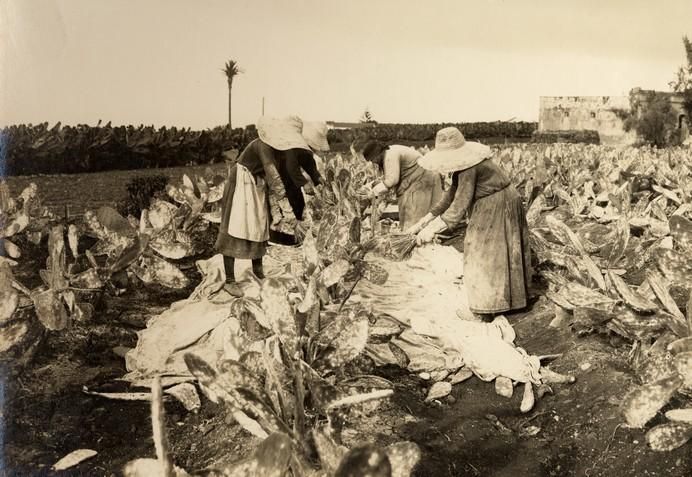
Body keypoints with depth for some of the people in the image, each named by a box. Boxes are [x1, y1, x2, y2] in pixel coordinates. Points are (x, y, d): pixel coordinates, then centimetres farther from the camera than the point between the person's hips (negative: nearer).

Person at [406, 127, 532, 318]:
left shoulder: (470, 167, -27)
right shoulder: (463, 164, 2)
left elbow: (460, 204, -30)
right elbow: (452, 195, 7)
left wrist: (433, 229, -28)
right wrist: (425, 220, 3)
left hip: (497, 209, -10)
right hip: (488, 209, 10)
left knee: (486, 254, -1)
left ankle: (487, 307, 11)